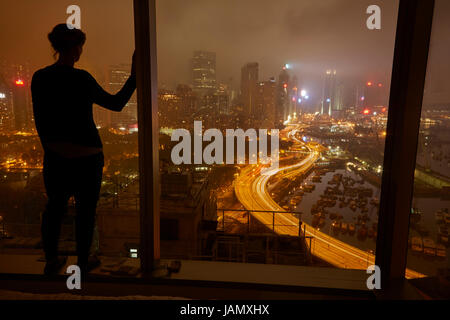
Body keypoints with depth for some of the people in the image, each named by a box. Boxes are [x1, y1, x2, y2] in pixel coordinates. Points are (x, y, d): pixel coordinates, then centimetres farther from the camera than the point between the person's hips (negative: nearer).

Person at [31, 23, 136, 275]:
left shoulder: (39, 78, 2)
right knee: (86, 210, 11)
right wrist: (134, 76, -1)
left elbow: (40, 121, 7)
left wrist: (50, 148, 19)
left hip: (55, 156, 5)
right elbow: (116, 104, -7)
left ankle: (51, 262, 33)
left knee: (54, 207, 20)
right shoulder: (80, 78, -15)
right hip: (86, 156, -5)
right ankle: (83, 264, 25)